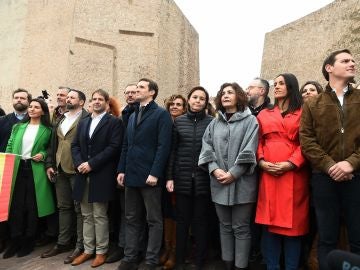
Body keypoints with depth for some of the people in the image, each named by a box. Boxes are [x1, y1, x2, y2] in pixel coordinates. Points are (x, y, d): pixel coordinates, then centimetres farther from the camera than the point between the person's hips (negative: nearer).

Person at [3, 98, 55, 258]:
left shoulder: (47, 130, 3)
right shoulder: (18, 127, 13)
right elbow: (9, 147, 12)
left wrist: (43, 155, -12)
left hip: (36, 170, -3)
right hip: (16, 168, 3)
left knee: (32, 206, 4)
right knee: (16, 205, 3)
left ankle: (28, 241, 18)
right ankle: (15, 241, 16)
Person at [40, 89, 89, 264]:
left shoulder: (86, 119, -6)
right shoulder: (60, 120, 18)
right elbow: (53, 144, 17)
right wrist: (49, 164, 9)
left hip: (77, 170, -7)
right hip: (60, 170, 7)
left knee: (79, 208, 1)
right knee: (63, 207, 15)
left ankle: (81, 246, 11)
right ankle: (63, 243, 27)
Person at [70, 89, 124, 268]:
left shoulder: (114, 122, -2)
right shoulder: (83, 122, 17)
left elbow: (114, 147, -13)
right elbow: (75, 145, 12)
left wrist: (91, 164, -16)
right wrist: (79, 163, -7)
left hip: (101, 176, -6)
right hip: (83, 175, 6)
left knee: (100, 216, 3)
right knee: (86, 216, 13)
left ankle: (101, 251, 17)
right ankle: (88, 250, 25)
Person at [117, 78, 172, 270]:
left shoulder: (161, 114, -4)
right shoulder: (132, 116, 19)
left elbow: (163, 146, -13)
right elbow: (126, 145, 17)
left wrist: (155, 173, -19)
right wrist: (121, 170, 8)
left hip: (149, 176, -7)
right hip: (131, 175, 7)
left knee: (154, 220, 6)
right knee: (132, 219, 14)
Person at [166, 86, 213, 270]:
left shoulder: (211, 122, 1)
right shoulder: (178, 121, 5)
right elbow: (172, 150, 5)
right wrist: (170, 177, 1)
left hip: (203, 178, -1)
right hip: (182, 178, 1)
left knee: (200, 220, 9)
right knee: (182, 219, 10)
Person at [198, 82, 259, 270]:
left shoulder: (250, 121, 0)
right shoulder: (214, 123, 13)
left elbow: (248, 152, -10)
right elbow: (207, 148, 5)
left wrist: (233, 174, -15)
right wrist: (214, 170, -11)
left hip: (241, 183, -4)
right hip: (219, 183, 4)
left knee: (241, 228, 5)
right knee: (225, 226, 15)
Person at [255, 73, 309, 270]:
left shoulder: (302, 113, 6)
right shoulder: (264, 114, 15)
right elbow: (258, 142, 10)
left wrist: (290, 163, -15)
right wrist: (262, 162, -6)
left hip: (294, 172, -2)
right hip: (268, 172, 2)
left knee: (292, 221, 3)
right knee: (269, 220, 5)